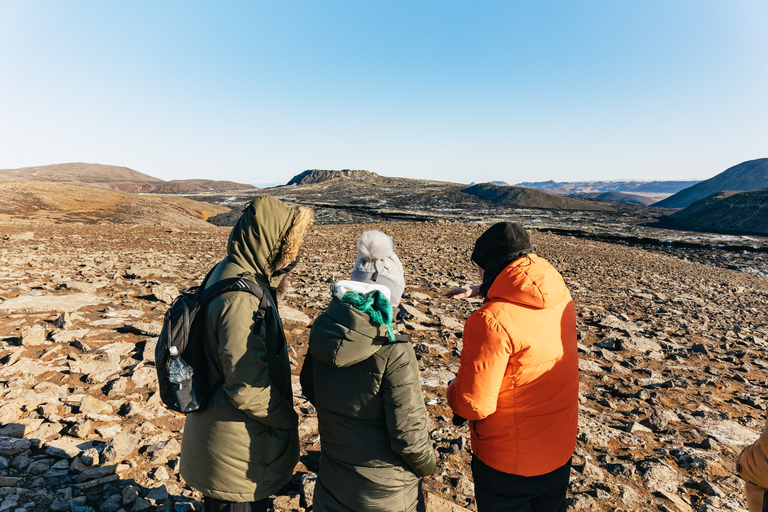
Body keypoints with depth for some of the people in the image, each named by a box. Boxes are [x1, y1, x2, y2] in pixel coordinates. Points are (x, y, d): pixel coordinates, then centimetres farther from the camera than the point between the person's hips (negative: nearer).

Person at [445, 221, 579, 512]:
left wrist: (453, 388, -7)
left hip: (508, 463, -6)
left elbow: (474, 405, -27)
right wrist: (480, 291, 18)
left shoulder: (491, 321, -31)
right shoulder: (560, 296, -9)